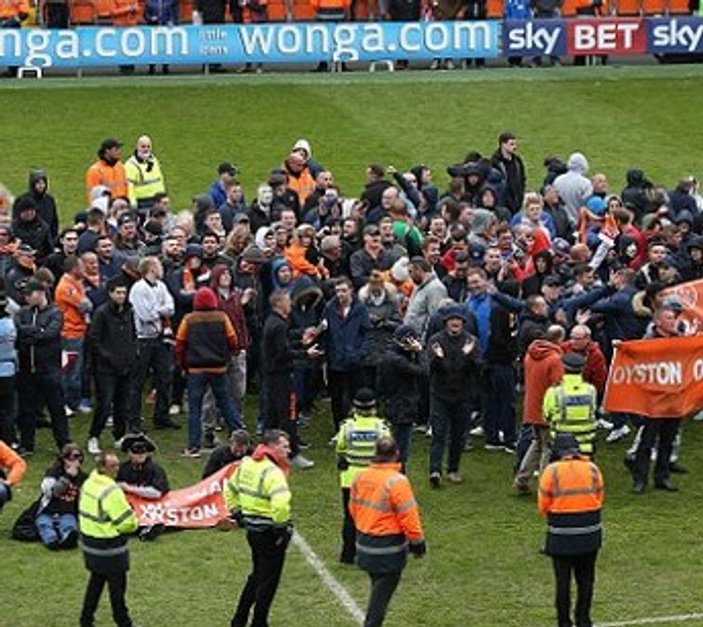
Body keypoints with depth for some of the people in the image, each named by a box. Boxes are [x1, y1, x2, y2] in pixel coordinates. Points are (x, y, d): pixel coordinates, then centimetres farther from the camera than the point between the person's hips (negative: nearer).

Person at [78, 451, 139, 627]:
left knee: (96, 580, 20)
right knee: (117, 585, 5)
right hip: (109, 546, -8)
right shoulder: (111, 491, -25)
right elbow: (127, 522, -23)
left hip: (89, 541, 8)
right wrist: (134, 523, 1)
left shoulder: (89, 483, 3)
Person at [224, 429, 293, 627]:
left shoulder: (246, 464, 6)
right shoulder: (272, 472, -22)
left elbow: (230, 489, 19)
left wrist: (236, 513, 21)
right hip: (270, 534, -9)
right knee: (268, 581, 5)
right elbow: (281, 503, -36)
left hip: (252, 528, 9)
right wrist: (282, 526, -22)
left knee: (257, 575, 24)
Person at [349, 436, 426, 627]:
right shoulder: (397, 482, -21)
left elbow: (353, 507, 11)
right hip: (388, 550, -7)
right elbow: (409, 517, -18)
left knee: (378, 588, 21)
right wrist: (418, 542, -5)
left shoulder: (361, 477, -1)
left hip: (364, 545, 7)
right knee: (382, 593, 3)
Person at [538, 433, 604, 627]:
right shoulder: (592, 469, 0)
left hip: (561, 534, -3)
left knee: (563, 579, 6)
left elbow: (543, 505, -5)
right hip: (589, 533, 3)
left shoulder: (551, 471, -9)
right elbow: (599, 499, 6)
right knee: (585, 578, 14)